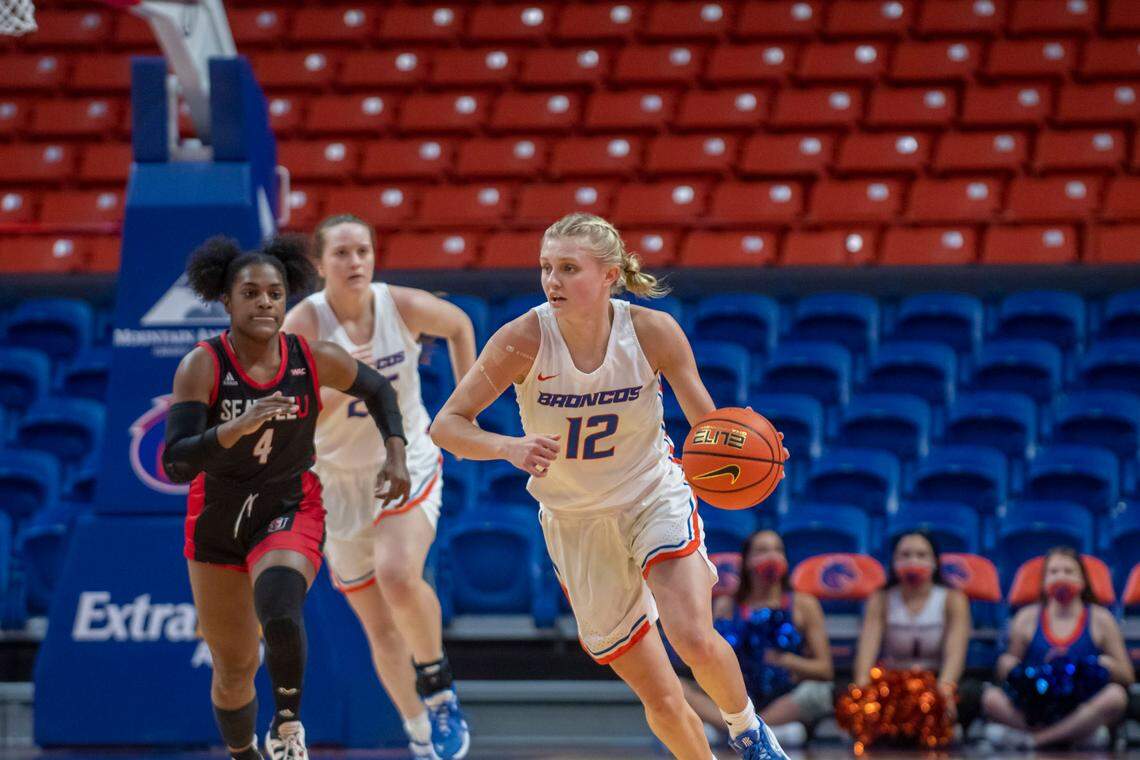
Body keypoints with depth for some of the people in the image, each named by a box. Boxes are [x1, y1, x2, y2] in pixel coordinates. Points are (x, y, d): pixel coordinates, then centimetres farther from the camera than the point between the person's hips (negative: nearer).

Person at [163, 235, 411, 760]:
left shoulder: (316, 361, -12)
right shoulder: (202, 366, -20)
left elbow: (377, 390, 11)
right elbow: (175, 465, -29)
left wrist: (396, 454, -2)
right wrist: (237, 427, -44)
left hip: (290, 514, 0)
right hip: (217, 521, 0)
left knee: (278, 609, -33)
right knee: (234, 672, 9)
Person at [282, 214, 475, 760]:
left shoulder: (404, 307, -12)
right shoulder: (303, 325, -17)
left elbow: (459, 325, 11)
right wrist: (336, 385, -39)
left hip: (408, 466, -1)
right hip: (339, 483, 1)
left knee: (399, 575, -29)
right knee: (381, 631, 5)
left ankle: (437, 687, -4)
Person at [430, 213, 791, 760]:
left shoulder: (653, 332, -17)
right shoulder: (524, 340, -20)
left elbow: (708, 425, -8)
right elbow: (445, 426, -18)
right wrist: (510, 447, -37)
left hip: (655, 498, -1)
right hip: (576, 524, 1)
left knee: (694, 641, -25)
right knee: (660, 699, 1)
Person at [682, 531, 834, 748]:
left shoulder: (803, 605, 7)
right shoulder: (727, 606, 11)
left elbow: (825, 670, 2)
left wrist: (788, 662, -16)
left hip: (787, 705, -1)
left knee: (816, 692, -34)